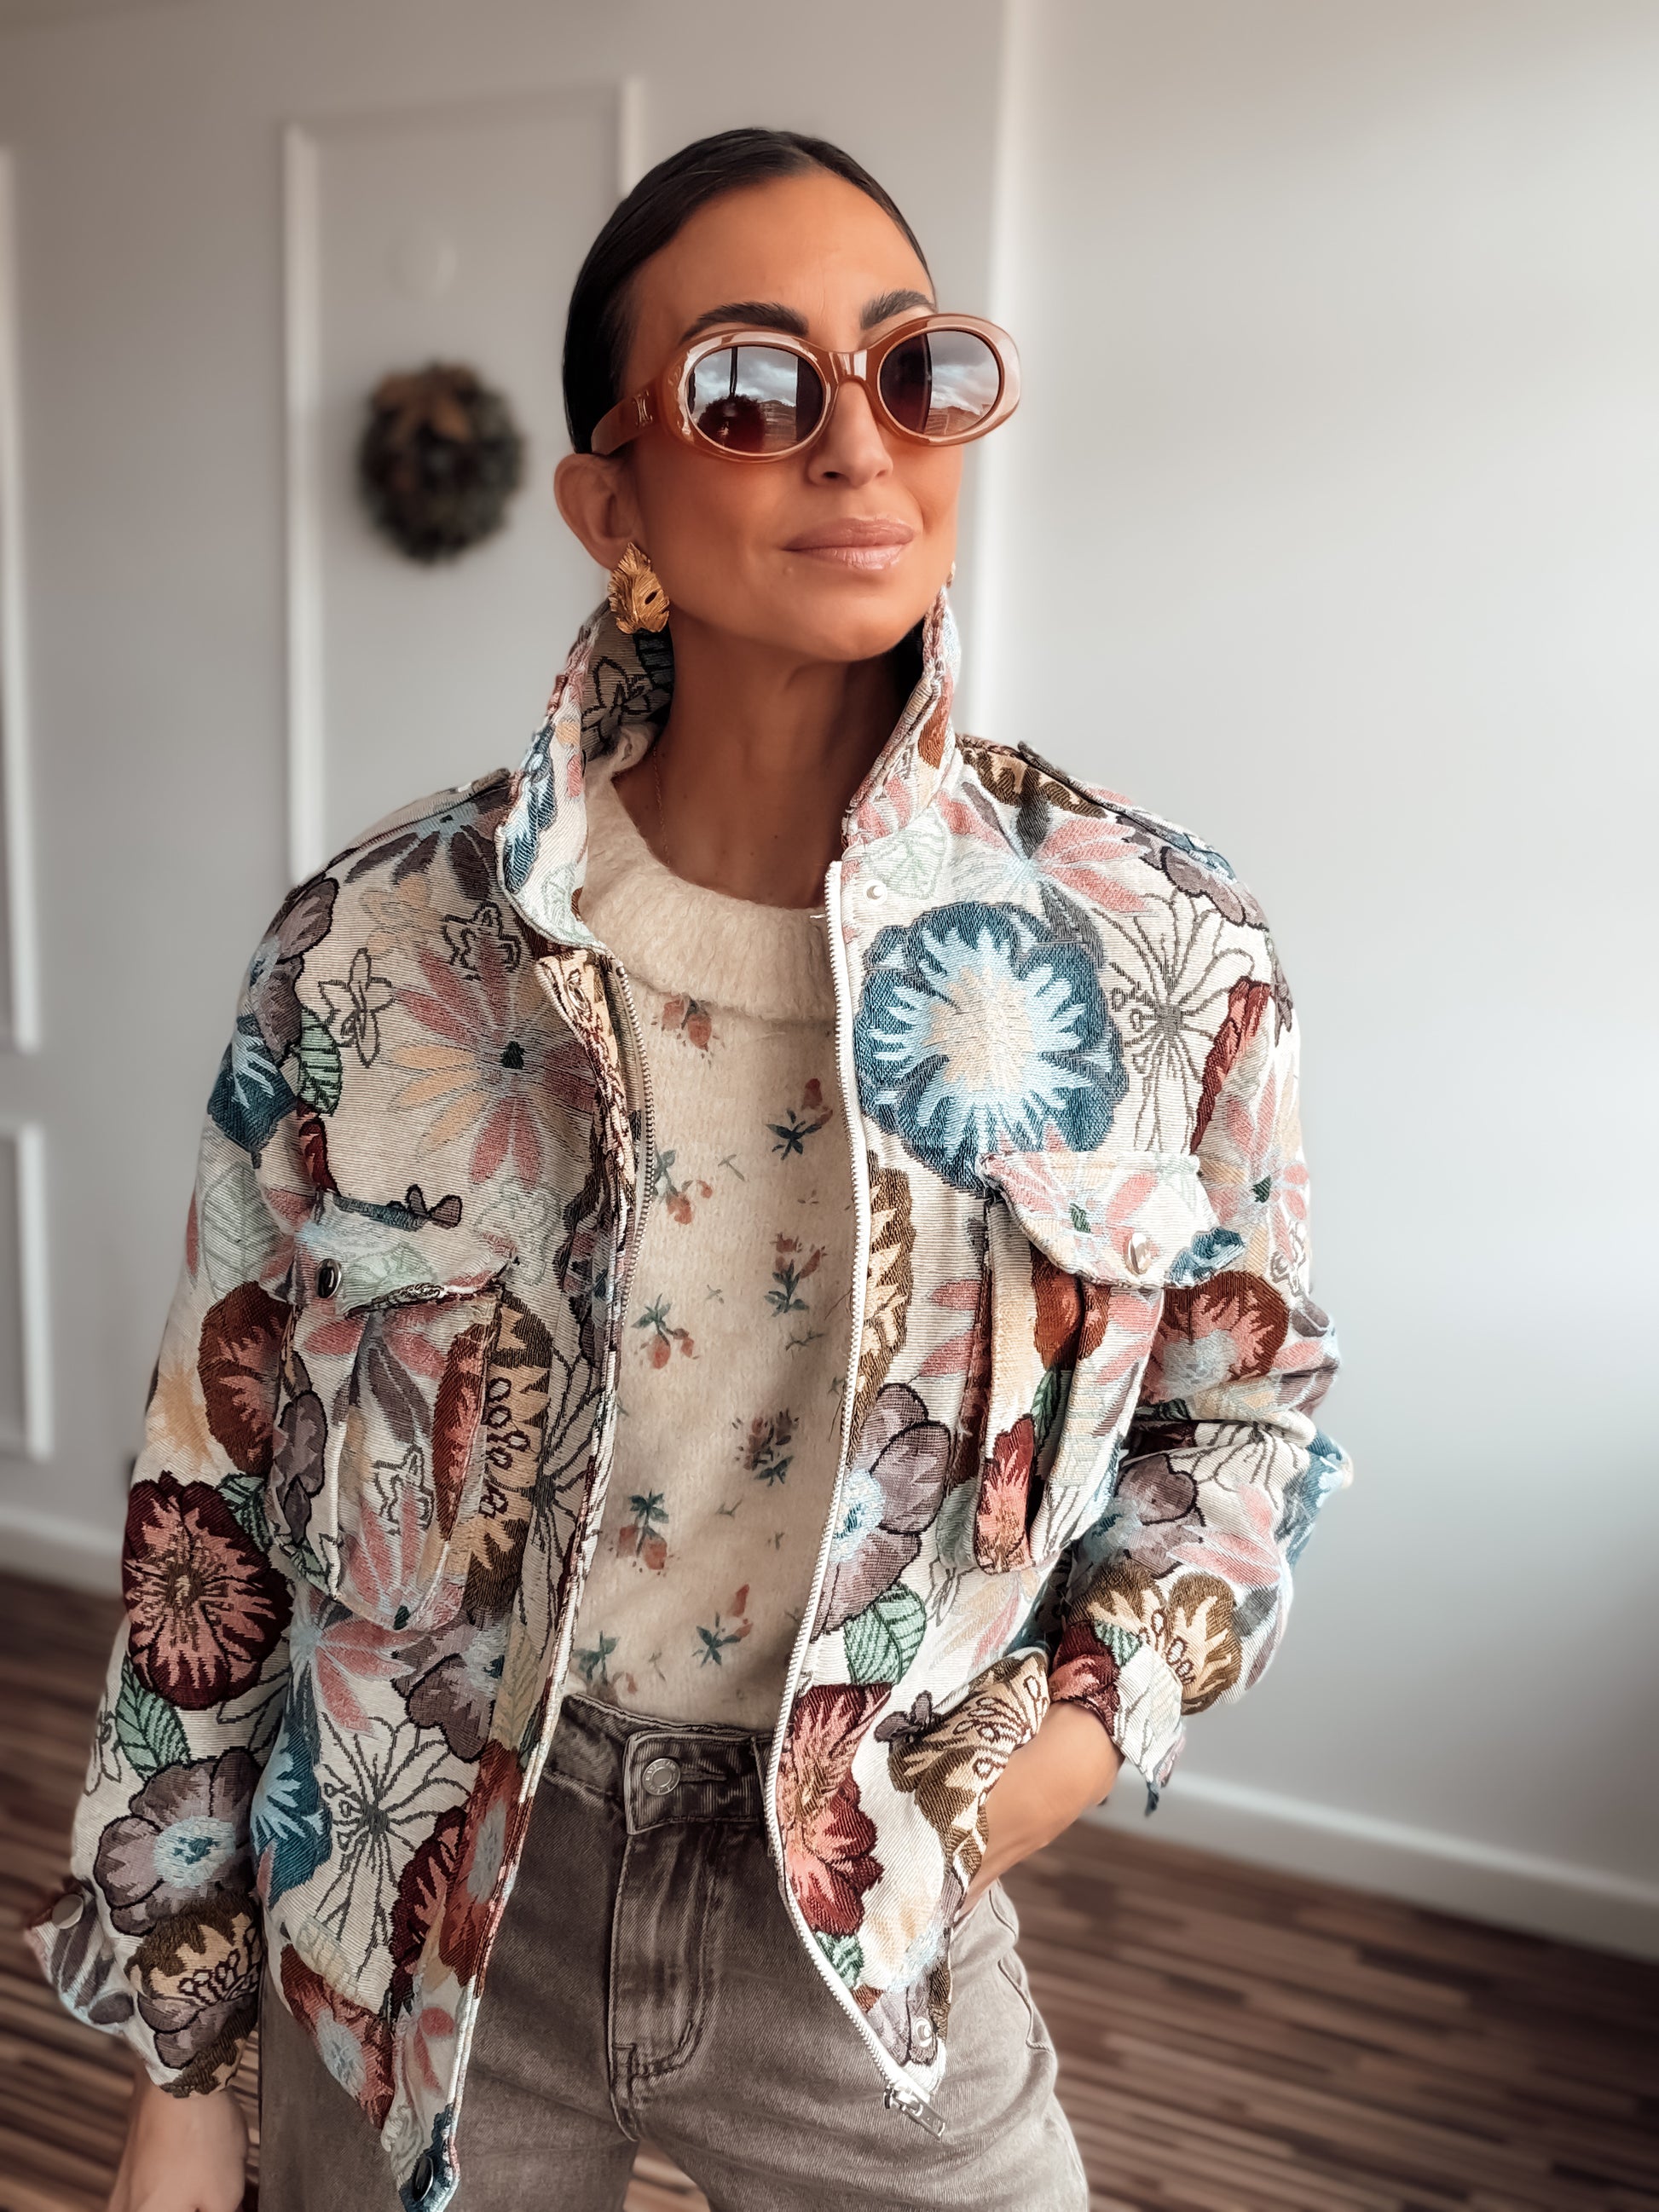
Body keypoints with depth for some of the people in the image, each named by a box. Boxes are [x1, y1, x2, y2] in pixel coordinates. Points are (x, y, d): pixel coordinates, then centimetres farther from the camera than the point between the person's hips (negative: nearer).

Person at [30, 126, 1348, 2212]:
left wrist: (1084, 1720, -12)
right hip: (417, 1912, 1)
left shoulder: (1162, 950, -13)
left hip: (867, 1916, 1)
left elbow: (1248, 1404, 3)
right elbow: (219, 1494, -5)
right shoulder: (375, 945, -14)